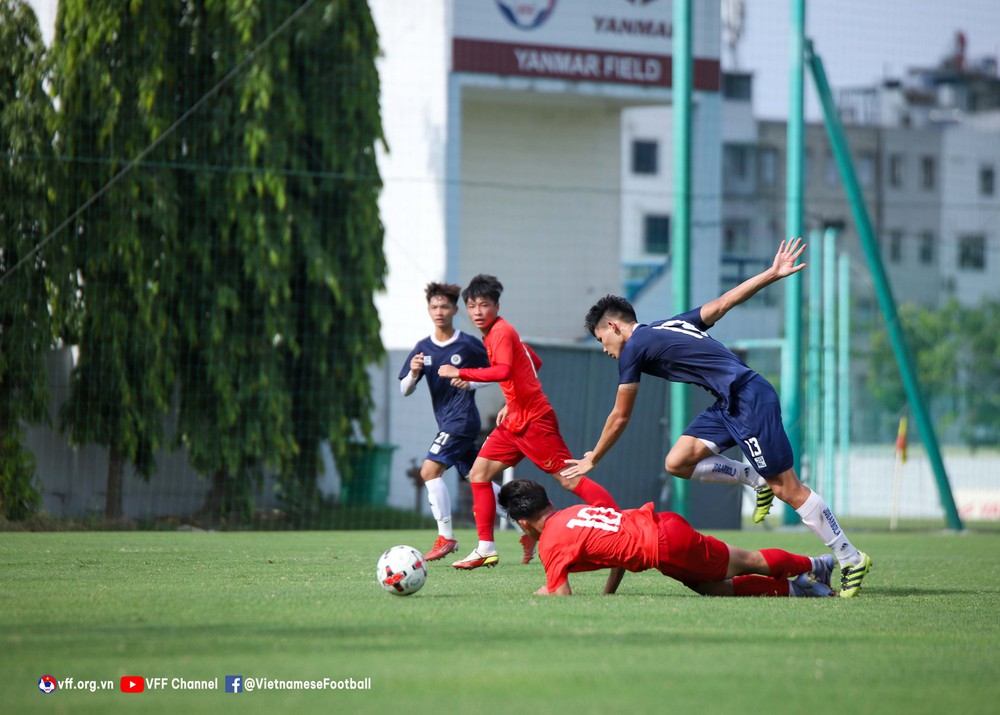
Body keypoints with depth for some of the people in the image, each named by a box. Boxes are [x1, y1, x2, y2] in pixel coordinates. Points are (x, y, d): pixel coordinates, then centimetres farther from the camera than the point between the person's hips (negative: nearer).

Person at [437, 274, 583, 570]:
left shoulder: (501, 332, -13)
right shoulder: (495, 333, 15)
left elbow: (503, 371, -31)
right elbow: (535, 363, 25)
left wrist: (460, 373, -27)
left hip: (534, 420, -10)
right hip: (514, 421, 10)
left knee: (568, 479, -12)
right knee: (479, 474, 5)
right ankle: (486, 549, 5)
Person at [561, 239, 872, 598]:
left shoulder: (634, 348, -3)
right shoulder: (672, 324, 19)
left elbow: (620, 418, 4)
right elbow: (723, 303, 18)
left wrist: (592, 460, 16)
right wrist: (772, 273, 25)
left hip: (750, 399, -9)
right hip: (730, 405, 9)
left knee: (788, 489, -7)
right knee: (677, 462, 2)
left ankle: (851, 559, -2)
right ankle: (756, 480, 12)